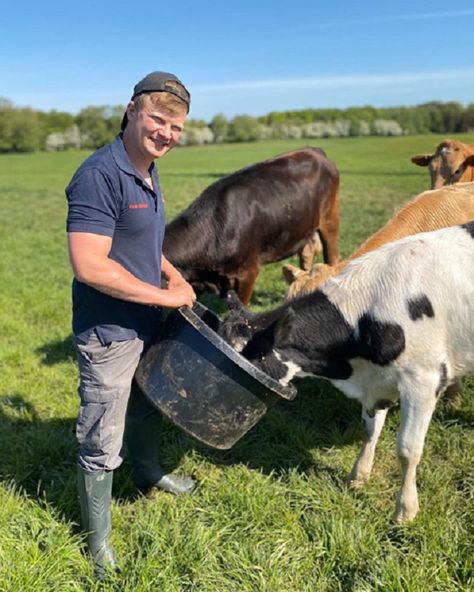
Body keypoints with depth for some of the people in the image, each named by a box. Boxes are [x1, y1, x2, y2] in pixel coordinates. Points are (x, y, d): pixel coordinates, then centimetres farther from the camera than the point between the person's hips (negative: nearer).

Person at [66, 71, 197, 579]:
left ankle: (148, 475, 54)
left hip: (147, 325, 9)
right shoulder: (100, 175, -24)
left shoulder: (147, 173, 5)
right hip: (108, 333, -9)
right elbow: (89, 266, -29)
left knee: (146, 408, 29)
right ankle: (98, 539, 26)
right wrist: (165, 296, -21)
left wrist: (172, 274, 4)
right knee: (102, 443, 6)